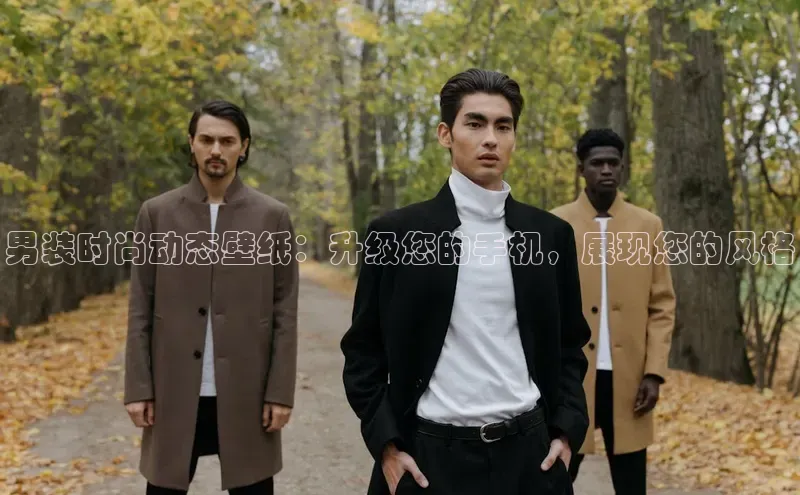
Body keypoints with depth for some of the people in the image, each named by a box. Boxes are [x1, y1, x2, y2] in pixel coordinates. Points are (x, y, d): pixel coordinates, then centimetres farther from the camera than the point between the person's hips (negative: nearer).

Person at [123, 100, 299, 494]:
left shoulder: (273, 216, 2)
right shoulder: (156, 213, 4)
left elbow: (284, 313, 1)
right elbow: (140, 310, 3)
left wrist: (281, 391, -4)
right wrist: (139, 388, -2)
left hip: (246, 394, 0)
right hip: (175, 392, 1)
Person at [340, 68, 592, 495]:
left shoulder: (551, 234, 5)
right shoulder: (394, 234, -2)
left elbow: (569, 344, 12)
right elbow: (364, 350, 2)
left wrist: (567, 431, 1)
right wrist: (386, 444, -7)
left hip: (529, 453, 2)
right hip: (430, 458, -2)